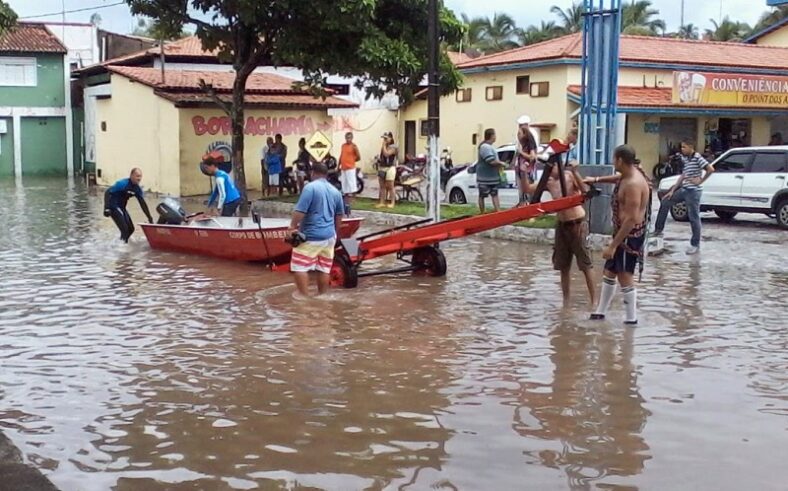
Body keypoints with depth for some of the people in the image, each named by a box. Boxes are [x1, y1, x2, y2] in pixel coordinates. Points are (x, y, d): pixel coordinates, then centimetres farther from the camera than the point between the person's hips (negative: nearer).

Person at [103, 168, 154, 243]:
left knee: (130, 229, 12)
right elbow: (107, 192, -23)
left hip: (122, 208, 8)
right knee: (125, 229, -15)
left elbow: (142, 203, 4)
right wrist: (106, 208, -33)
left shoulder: (138, 189, -1)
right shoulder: (123, 184, -22)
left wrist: (150, 218, 1)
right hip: (113, 207, -8)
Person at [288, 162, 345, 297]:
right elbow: (339, 216, 19)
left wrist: (292, 227, -10)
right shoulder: (335, 191, 11)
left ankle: (304, 297, -5)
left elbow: (300, 211, -18)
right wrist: (335, 233, 30)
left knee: (299, 267, -2)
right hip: (329, 236, 7)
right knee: (324, 269, 11)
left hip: (310, 236, -7)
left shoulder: (310, 187, -11)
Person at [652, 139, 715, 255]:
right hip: (684, 189, 9)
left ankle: (695, 245, 8)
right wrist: (672, 190, 13)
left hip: (694, 191, -9)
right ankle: (658, 230, 19)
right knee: (665, 202, 10)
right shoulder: (684, 159, 10)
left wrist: (700, 181, -15)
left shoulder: (697, 158, -14)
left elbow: (711, 169, -22)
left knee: (694, 218, -2)